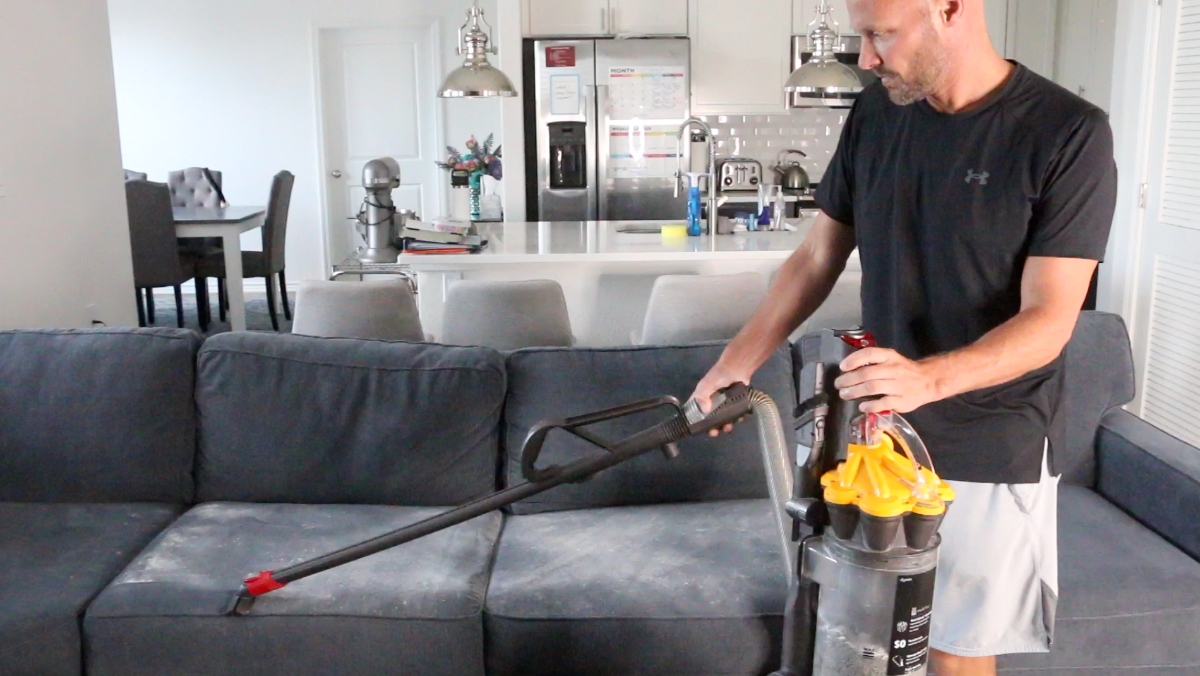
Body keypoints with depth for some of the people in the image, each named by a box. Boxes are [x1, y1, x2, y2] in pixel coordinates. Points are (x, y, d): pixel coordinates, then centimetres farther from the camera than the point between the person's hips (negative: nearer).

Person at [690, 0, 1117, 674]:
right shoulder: (875, 113, 1)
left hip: (991, 453, -4)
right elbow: (817, 260, 6)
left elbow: (1048, 319, -18)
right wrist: (737, 362, -2)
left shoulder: (1069, 134, -14)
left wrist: (927, 379, -34)